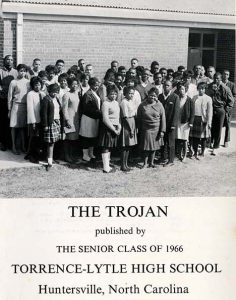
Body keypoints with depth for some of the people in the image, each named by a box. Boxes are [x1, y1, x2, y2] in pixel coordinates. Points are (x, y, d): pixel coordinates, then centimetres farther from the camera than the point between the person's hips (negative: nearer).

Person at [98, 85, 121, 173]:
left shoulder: (116, 103, 12)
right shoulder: (105, 103, -13)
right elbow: (105, 119, -17)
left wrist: (119, 126, 2)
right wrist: (114, 129, -15)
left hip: (115, 128, 8)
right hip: (107, 127, -8)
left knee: (110, 147, 14)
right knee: (106, 147, -4)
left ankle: (108, 165, 22)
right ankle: (106, 168, -2)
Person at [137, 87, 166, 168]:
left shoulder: (159, 105, -3)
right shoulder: (142, 105, -4)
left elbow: (163, 118, -1)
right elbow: (139, 118, 2)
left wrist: (162, 130, -5)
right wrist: (139, 129, 3)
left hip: (156, 130, 1)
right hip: (146, 129, -1)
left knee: (154, 147, 9)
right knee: (146, 147, 4)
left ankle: (151, 163, 23)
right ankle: (145, 163, 16)